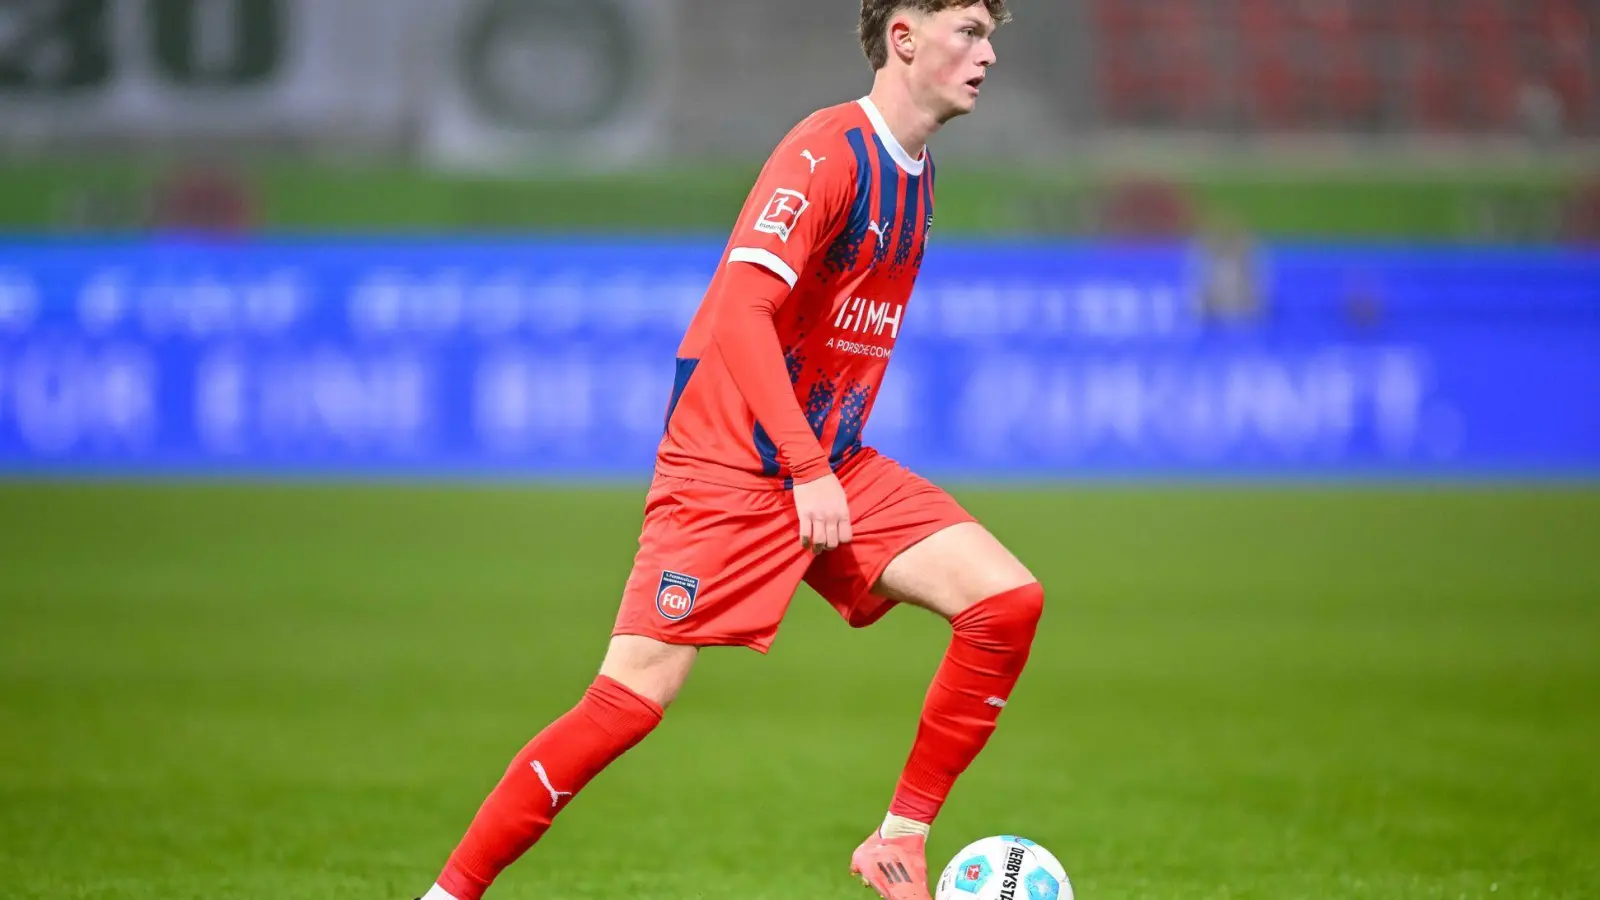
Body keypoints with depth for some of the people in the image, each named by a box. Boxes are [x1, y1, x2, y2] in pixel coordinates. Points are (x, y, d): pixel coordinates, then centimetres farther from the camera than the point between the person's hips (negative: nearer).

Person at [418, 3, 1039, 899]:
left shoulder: (915, 176, 13)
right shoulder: (827, 154, -15)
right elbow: (741, 312, -24)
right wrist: (808, 471, -26)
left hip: (833, 467, 8)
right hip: (726, 472, -8)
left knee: (1009, 600, -9)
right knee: (632, 700, -12)